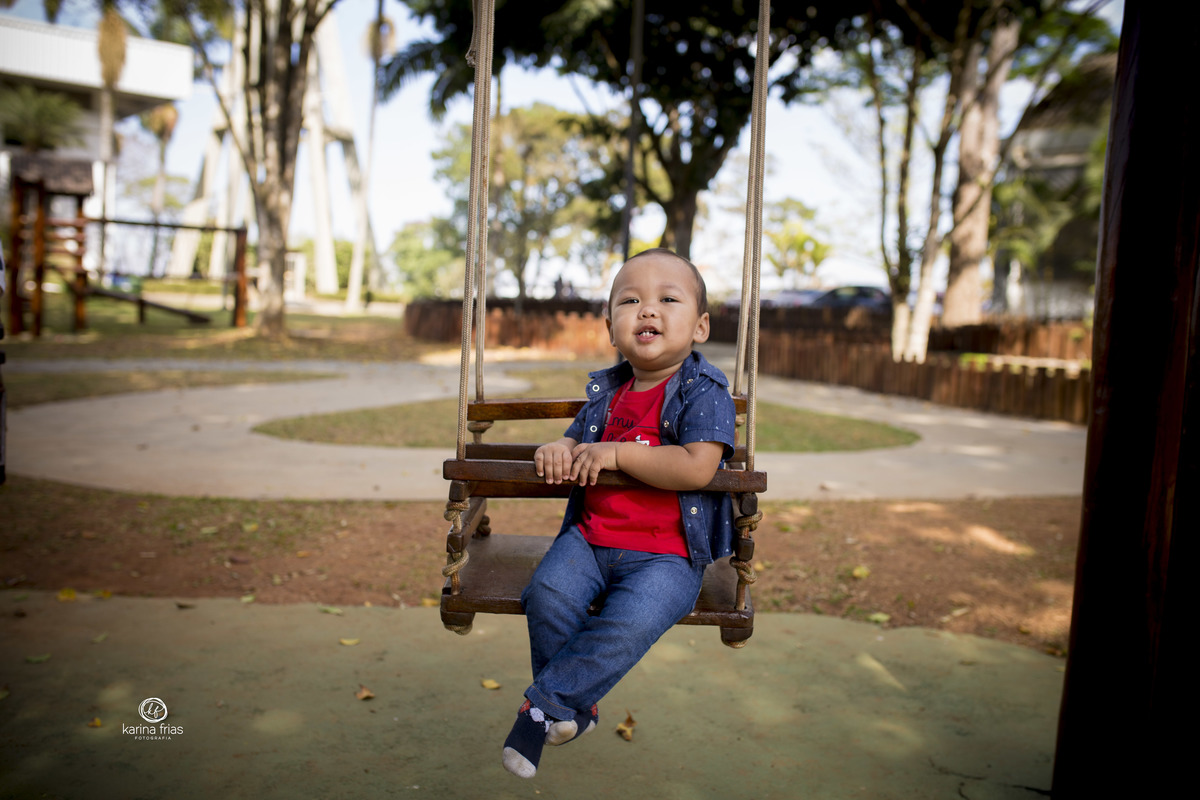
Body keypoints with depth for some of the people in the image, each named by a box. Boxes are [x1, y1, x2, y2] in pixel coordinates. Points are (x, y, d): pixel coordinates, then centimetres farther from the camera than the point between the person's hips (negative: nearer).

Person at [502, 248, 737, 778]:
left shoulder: (703, 391, -9)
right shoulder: (605, 391, 10)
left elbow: (697, 468, -23)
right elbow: (577, 441, 21)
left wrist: (616, 453, -19)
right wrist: (558, 450, -5)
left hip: (667, 553, -5)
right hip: (589, 537, 5)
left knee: (631, 622, -29)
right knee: (548, 594, -20)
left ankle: (545, 703, -7)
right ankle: (577, 707, 2)